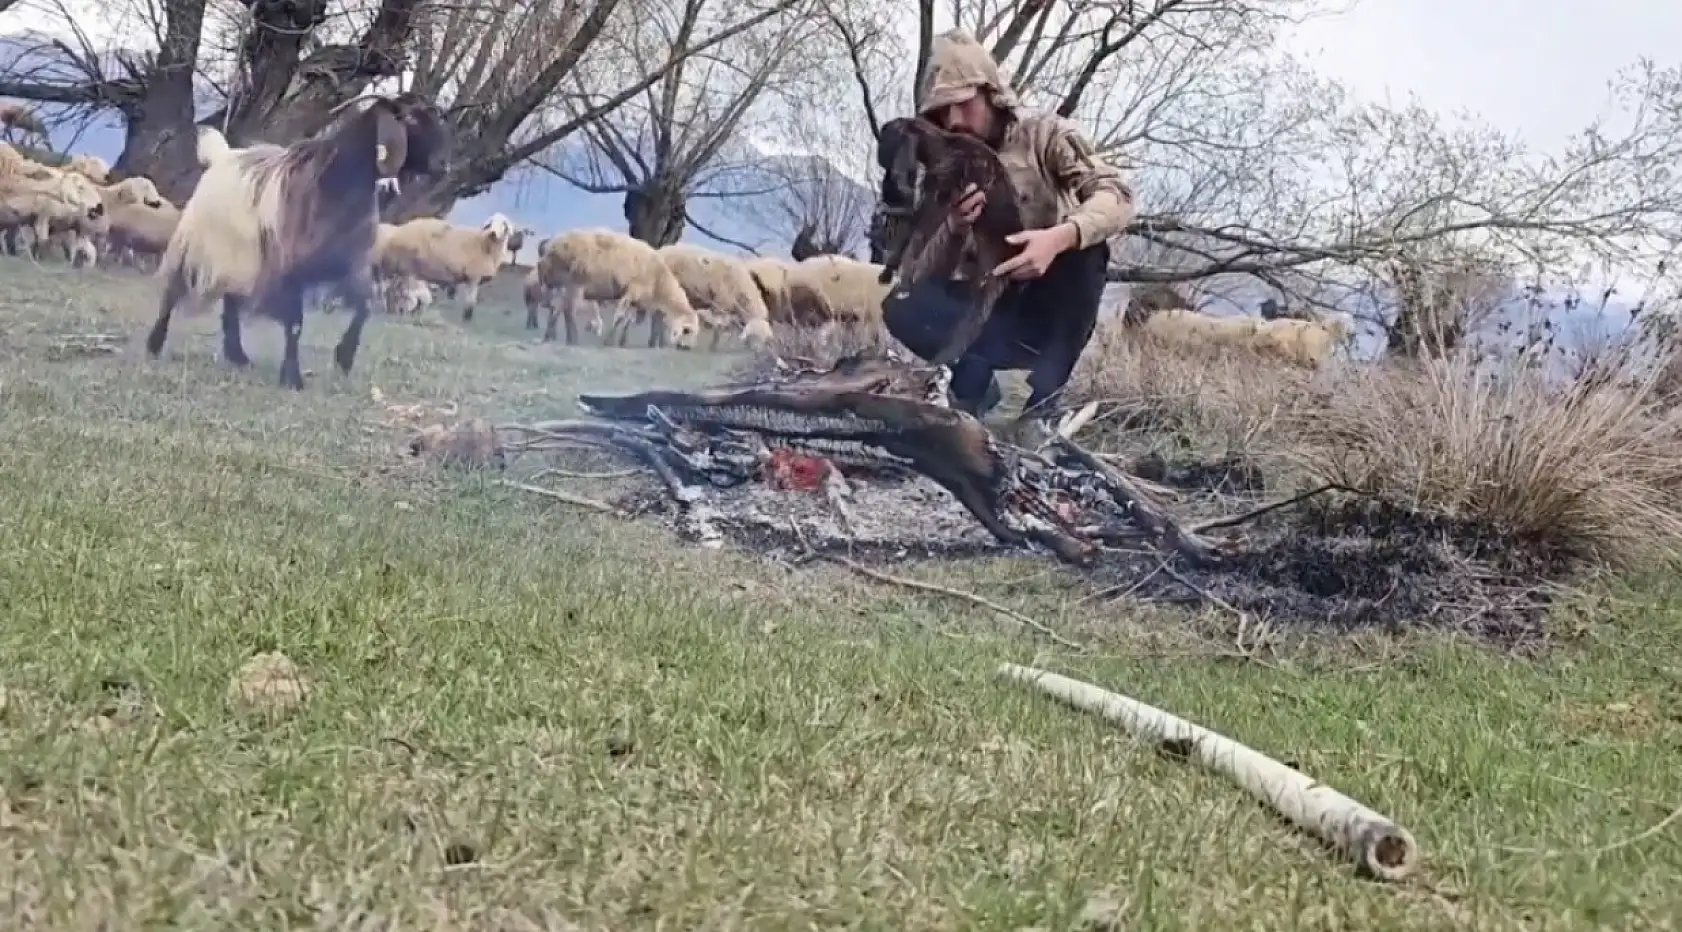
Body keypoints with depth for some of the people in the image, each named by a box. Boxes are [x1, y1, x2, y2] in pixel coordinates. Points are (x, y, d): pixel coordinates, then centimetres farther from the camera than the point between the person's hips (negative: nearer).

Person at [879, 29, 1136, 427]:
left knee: (1085, 246, -33)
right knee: (902, 308, -24)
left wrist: (1058, 238, -43)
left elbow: (1117, 196, -23)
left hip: (1053, 312, -1)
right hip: (992, 308, 1)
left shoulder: (1044, 135, -7)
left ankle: (1043, 402, -25)